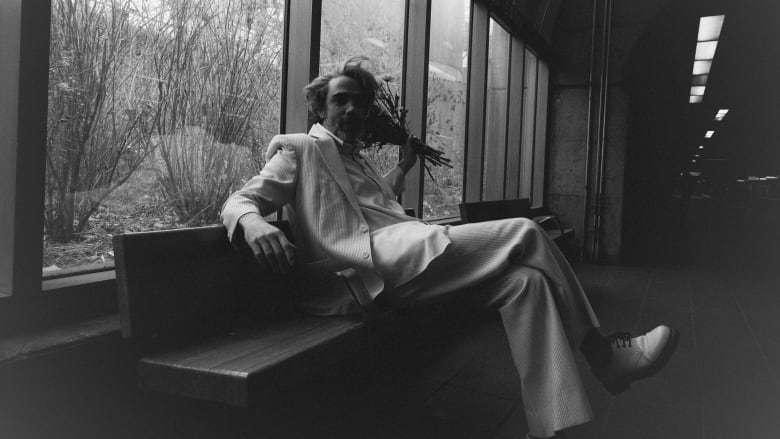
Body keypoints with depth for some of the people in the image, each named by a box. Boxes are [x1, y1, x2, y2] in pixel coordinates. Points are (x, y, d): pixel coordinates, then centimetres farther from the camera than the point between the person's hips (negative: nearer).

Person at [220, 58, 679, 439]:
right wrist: (255, 226, -23)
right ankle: (599, 350, -4)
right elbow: (239, 201, 0)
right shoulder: (301, 149, 10)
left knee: (524, 280, -11)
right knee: (524, 232, -15)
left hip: (412, 258, 9)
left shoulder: (360, 160, 34)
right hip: (376, 260, -9)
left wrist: (404, 166, 44)